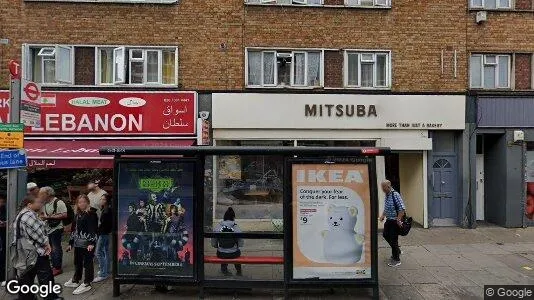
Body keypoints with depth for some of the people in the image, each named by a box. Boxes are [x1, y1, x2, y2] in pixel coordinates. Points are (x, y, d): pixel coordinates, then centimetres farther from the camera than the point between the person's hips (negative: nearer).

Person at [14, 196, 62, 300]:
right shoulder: (29, 215, -20)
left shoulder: (21, 214, 15)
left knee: (26, 277, 16)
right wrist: (46, 243, -7)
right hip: (37, 252, -10)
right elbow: (37, 233, -21)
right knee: (46, 276, 0)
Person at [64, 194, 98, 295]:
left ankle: (87, 284, 9)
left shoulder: (91, 214, -12)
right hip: (78, 243, 8)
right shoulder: (77, 215, 14)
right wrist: (70, 243, 20)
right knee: (77, 262, 21)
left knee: (87, 263, 0)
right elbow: (74, 229, 20)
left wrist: (92, 243, -24)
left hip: (88, 243, -8)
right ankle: (75, 280, 37)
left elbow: (93, 229, -17)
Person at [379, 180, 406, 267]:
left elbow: (402, 208, -24)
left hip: (395, 221, -9)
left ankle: (396, 260, 13)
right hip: (389, 220, 9)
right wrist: (383, 216, 12)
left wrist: (398, 219, -24)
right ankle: (397, 250, 38)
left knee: (393, 239, -1)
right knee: (385, 235, 19)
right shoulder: (387, 195, 7)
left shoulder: (395, 194, -21)